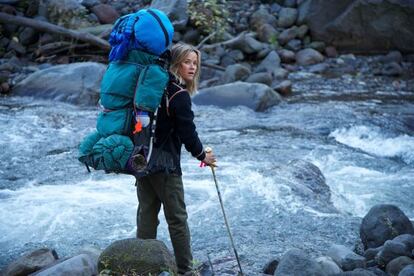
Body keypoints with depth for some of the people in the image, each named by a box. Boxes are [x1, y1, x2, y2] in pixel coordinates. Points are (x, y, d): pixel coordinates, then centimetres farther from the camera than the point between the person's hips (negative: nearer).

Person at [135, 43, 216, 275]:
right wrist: (202, 155, 2)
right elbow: (188, 132, -12)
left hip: (142, 158, 8)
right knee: (177, 218, 2)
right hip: (165, 163, -8)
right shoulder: (179, 95, -14)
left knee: (146, 214, 12)